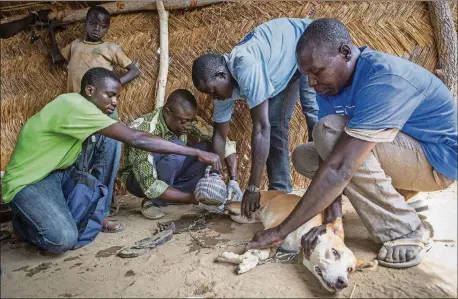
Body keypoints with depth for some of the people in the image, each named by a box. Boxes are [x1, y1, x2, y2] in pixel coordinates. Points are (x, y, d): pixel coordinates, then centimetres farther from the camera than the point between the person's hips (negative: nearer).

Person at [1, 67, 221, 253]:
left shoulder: (83, 108, 2)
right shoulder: (73, 104, -28)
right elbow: (135, 139, -35)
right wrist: (197, 153, -34)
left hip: (60, 173, 8)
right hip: (28, 182, -8)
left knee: (108, 141, -8)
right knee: (64, 239, -30)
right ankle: (23, 221, 6)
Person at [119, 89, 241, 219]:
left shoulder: (188, 119, -18)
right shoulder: (143, 131, -34)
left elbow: (223, 142, -16)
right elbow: (150, 186, -38)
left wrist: (233, 180, -29)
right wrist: (194, 199, -38)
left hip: (170, 176, 6)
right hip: (139, 179, -6)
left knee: (209, 147, -17)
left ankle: (170, 194, -10)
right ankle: (153, 201, -14)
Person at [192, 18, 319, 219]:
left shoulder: (246, 67, -39)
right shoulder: (224, 84, -13)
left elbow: (261, 127, -40)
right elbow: (219, 135, -6)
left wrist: (253, 187, -37)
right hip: (287, 64, 7)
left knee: (315, 113, -20)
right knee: (275, 122, -2)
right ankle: (281, 192, 4)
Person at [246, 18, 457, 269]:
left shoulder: (384, 79, -31)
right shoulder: (329, 84, -6)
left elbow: (340, 168, -38)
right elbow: (332, 161, -11)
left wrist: (281, 230, -34)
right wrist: (332, 218, -24)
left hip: (437, 158, -8)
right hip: (401, 155, 8)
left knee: (331, 131, -28)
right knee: (304, 156, 0)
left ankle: (405, 232, -17)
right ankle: (403, 198, 6)